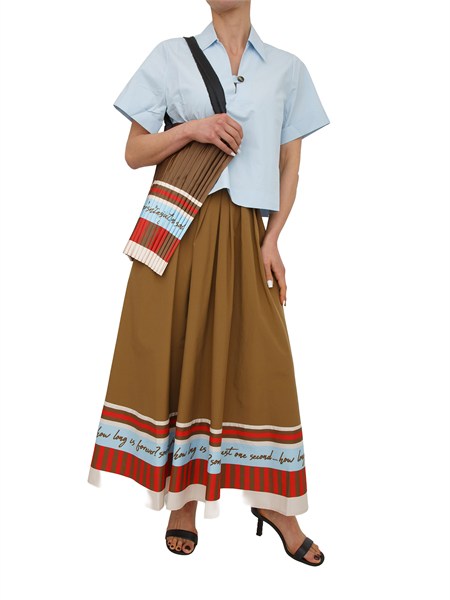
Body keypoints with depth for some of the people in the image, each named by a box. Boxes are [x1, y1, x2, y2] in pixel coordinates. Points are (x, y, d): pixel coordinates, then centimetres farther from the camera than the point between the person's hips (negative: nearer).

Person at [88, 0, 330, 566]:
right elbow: (135, 152, 6)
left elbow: (290, 165, 10)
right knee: (178, 353, 1)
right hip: (178, 228, 0)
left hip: (244, 235, 1)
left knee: (259, 359, 0)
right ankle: (184, 498, 15)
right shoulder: (172, 56, 9)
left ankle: (272, 499, 15)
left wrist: (272, 241, -2)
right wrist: (192, 128, -11)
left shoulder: (287, 68, 13)